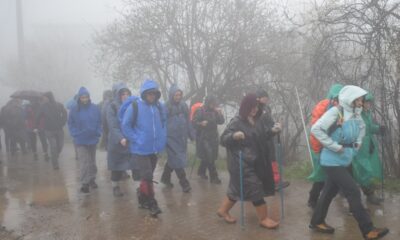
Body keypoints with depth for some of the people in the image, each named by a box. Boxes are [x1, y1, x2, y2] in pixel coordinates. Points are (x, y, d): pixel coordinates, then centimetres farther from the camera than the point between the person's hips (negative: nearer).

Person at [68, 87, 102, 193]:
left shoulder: (95, 108, -5)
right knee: (84, 163, -8)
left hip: (93, 139, 2)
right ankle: (85, 183, 1)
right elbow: (71, 124, -1)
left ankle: (92, 179, 32)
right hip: (81, 141, -2)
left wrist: (98, 133, -9)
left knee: (92, 162, 16)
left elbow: (99, 122, 2)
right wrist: (76, 134, -12)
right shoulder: (74, 110, -7)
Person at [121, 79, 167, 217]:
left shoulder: (160, 107, 2)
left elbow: (164, 124, 15)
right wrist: (136, 139, -12)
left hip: (155, 148, 5)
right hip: (140, 148, -5)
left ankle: (142, 199, 32)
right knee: (147, 176, -8)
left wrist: (162, 139, 5)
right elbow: (125, 126, -6)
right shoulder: (135, 106, -11)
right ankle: (151, 203, 6)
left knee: (147, 175, 16)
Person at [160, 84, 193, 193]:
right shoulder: (166, 107, -8)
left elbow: (187, 121, 12)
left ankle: (165, 178, 33)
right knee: (177, 160, -4)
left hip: (181, 137, 5)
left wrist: (190, 134, 13)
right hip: (171, 137, -5)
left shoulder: (183, 105, 6)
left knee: (173, 159, 16)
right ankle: (184, 183, 3)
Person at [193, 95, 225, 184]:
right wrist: (201, 123, -30)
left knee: (207, 157, 13)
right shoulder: (200, 110, -9)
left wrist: (219, 113, -12)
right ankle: (213, 177, -2)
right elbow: (194, 122, -11)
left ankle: (201, 171, 34)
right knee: (209, 157, -10)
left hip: (213, 137, 6)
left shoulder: (215, 111, 8)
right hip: (203, 137, -6)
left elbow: (221, 122, 3)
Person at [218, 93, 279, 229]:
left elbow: (260, 138, 20)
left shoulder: (256, 121, 7)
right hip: (241, 163, -8)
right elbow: (223, 139, -16)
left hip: (254, 162, 8)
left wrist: (272, 131, 4)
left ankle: (223, 210, 32)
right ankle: (263, 219, 11)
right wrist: (234, 136, -35)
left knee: (238, 188, 16)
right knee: (255, 189, -3)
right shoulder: (237, 122, -15)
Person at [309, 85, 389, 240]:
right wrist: (335, 146, -22)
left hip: (343, 160, 8)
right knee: (353, 193, -6)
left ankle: (316, 222, 30)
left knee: (330, 191, 16)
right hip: (333, 161, -8)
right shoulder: (335, 112, -18)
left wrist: (358, 142, 11)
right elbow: (316, 129, -24)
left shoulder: (355, 114, 6)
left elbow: (362, 127, 27)